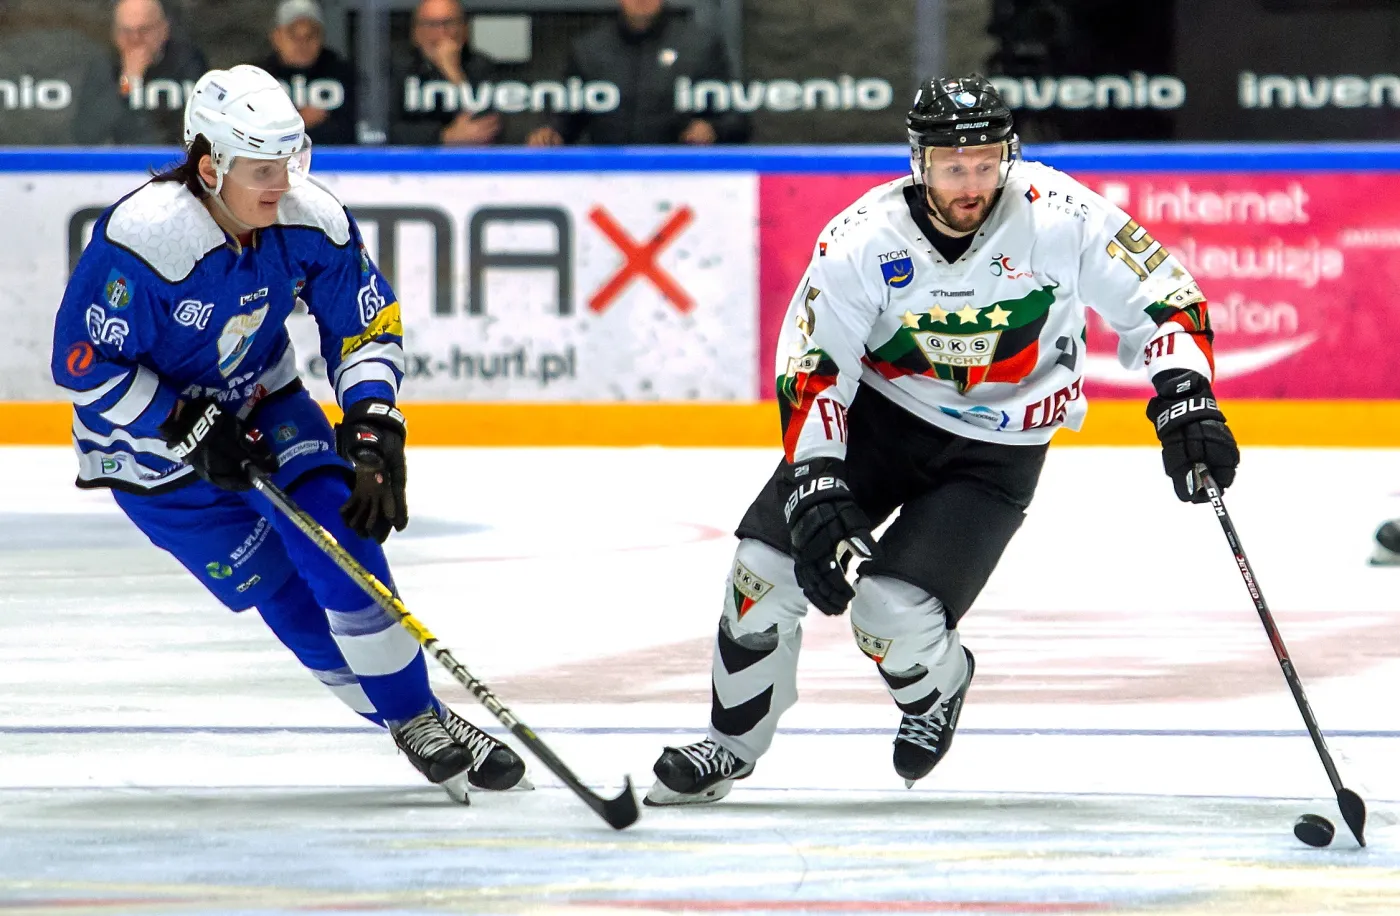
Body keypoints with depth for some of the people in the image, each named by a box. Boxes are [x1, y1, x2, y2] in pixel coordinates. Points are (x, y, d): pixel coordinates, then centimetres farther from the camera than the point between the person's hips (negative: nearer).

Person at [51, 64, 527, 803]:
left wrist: (374, 439, -17)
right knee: (281, 589, -2)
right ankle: (404, 719, 8)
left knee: (341, 535, -13)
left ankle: (421, 720, -1)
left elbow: (366, 328, -4)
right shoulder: (140, 238, -32)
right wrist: (193, 433, -26)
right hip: (149, 439, -4)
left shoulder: (312, 221, -17)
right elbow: (85, 367, -25)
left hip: (261, 407, 4)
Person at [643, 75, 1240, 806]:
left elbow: (1162, 298, -13)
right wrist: (816, 487, -23)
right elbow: (811, 368, -13)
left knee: (894, 614, -19)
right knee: (770, 564, -10)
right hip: (878, 415, 2)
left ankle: (938, 688, 20)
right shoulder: (864, 239, -17)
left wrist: (1184, 401, -26)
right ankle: (731, 744, 15)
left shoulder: (1058, 217, -22)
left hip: (993, 452, -2)